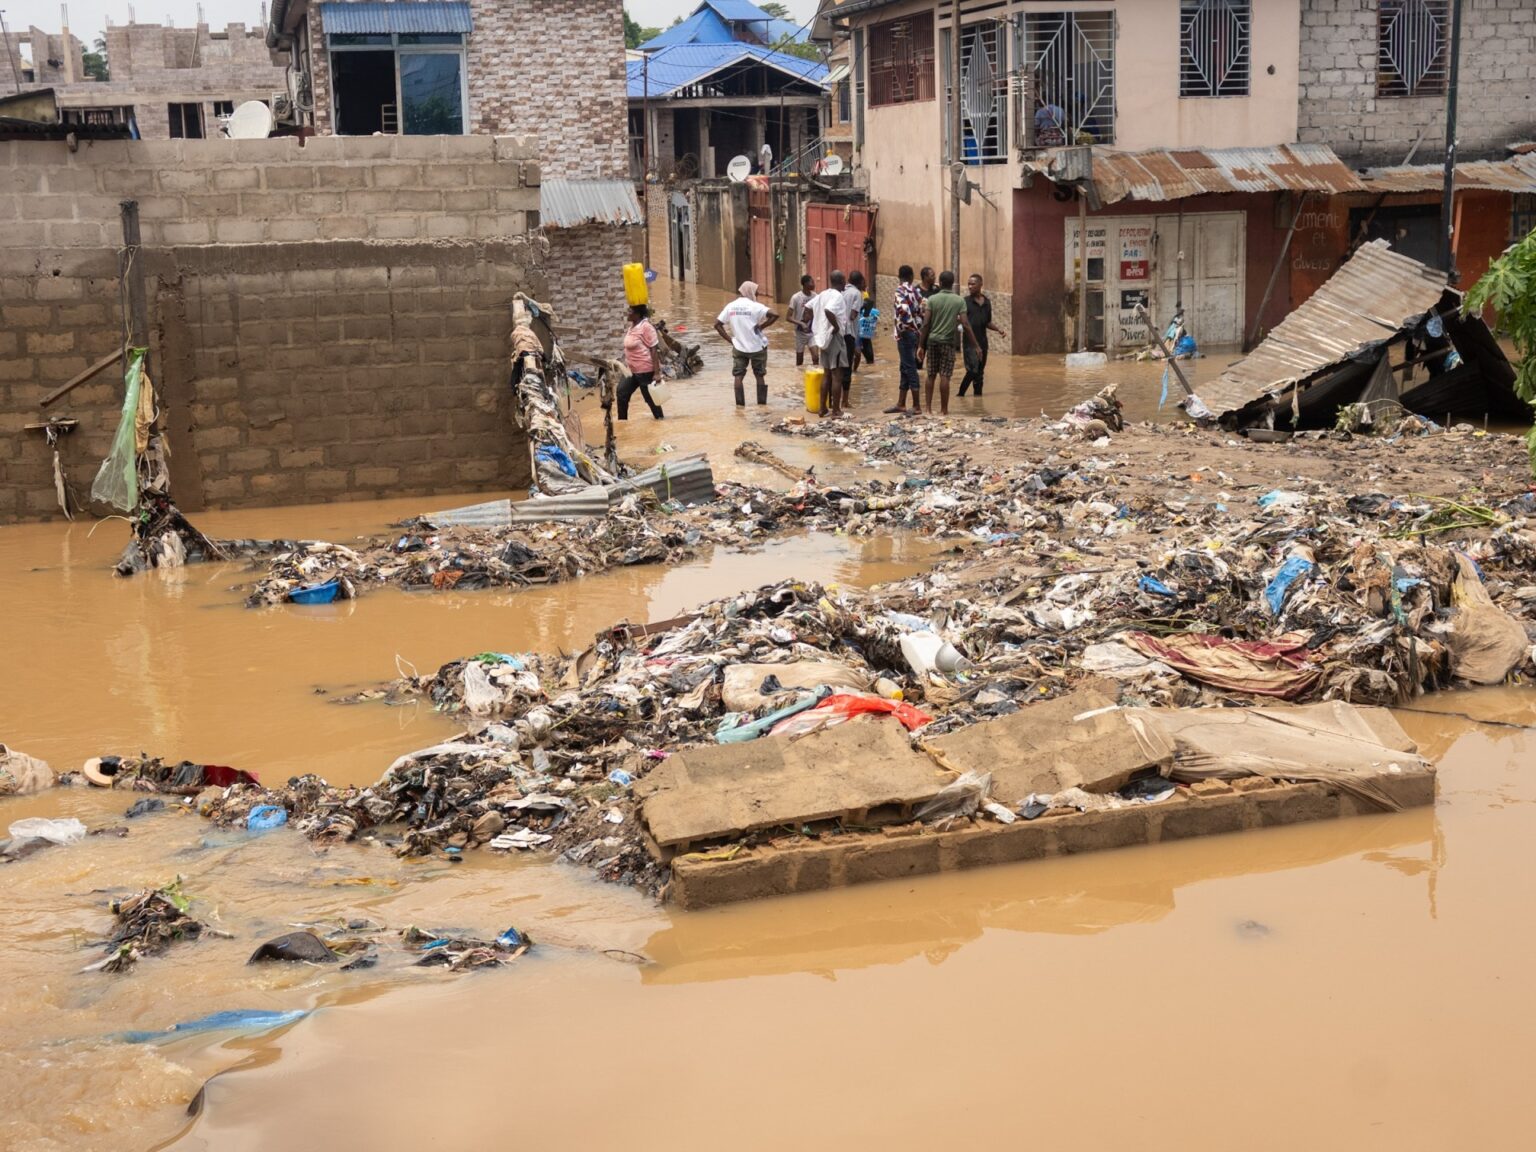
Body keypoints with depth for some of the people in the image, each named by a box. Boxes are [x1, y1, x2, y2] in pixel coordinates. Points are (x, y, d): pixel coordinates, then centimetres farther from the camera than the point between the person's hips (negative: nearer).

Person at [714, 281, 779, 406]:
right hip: (757, 347, -2)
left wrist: (730, 339, 2)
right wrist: (761, 326, -12)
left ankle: (740, 404, 5)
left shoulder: (730, 306, 1)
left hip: (739, 347, 2)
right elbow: (775, 315, -24)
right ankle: (762, 403, 15)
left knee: (739, 375, 10)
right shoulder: (755, 306, -13)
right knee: (760, 375, 13)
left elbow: (717, 324, 2)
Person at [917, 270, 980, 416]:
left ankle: (928, 407, 10)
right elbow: (965, 324, -9)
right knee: (944, 376, 0)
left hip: (932, 340, 2)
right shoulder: (959, 301, -2)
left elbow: (926, 323, -4)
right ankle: (944, 409, 3)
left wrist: (921, 345, -1)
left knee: (931, 375, 11)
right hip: (948, 341, -2)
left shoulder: (932, 299, 0)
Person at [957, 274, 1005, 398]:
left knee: (980, 371, 6)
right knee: (972, 370, -13)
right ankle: (961, 392, 0)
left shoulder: (987, 302, 12)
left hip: (982, 341, 5)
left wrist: (998, 329, 4)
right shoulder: (966, 301, -2)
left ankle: (978, 392, 13)